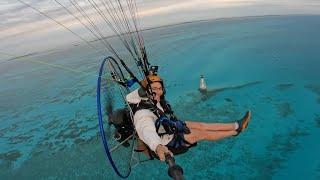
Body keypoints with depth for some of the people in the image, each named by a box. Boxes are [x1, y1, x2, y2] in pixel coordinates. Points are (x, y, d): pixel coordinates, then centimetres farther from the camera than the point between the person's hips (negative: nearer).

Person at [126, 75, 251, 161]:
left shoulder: (153, 99, -9)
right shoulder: (143, 114, -35)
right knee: (203, 134, -5)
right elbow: (147, 131, -56)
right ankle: (236, 131, 13)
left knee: (201, 125, 3)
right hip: (168, 142, -8)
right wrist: (157, 147, -74)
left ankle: (236, 125, 14)